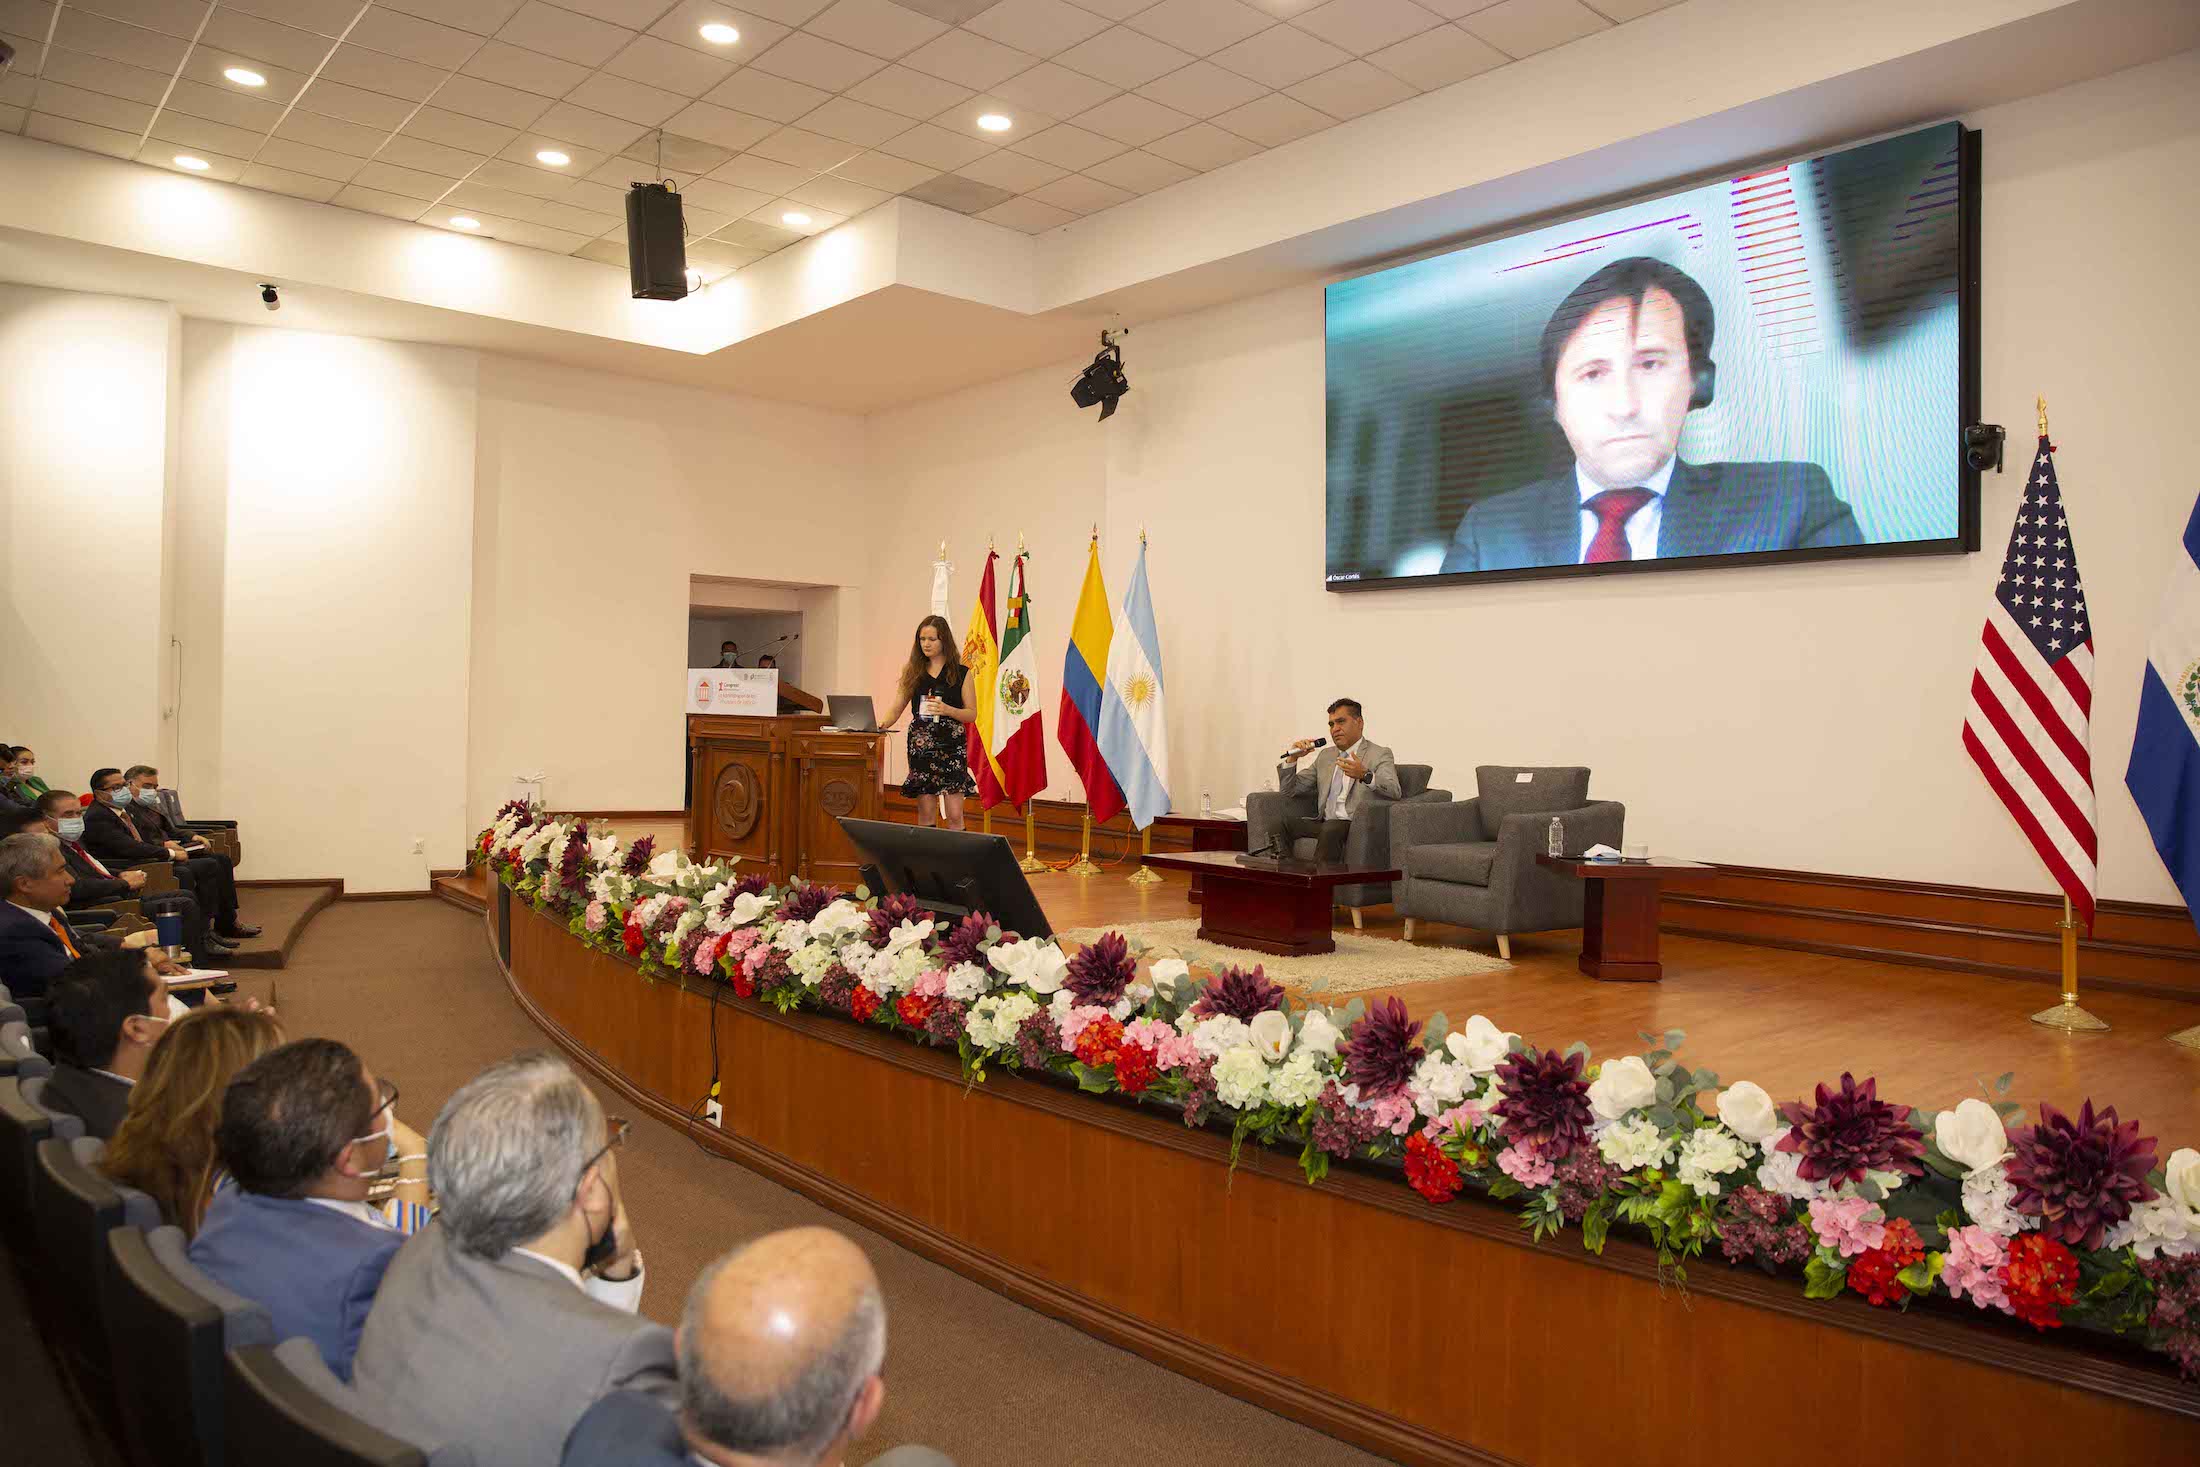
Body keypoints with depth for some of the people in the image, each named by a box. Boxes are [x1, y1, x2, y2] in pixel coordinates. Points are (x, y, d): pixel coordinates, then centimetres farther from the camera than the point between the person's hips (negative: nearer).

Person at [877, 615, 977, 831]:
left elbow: (972, 715, 2)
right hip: (920, 744, 2)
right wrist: (882, 724, -13)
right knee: (926, 813, 3)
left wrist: (947, 710, -16)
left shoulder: (961, 672, 4)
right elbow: (896, 708, 7)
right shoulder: (913, 671, 11)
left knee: (954, 815, -7)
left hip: (952, 744, -2)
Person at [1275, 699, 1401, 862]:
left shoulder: (1380, 755, 2)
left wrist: (1365, 775, -35)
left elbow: (1394, 792, -18)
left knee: (1330, 829, -36)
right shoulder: (1325, 755, 21)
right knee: (1283, 822, -18)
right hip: (1324, 823, 6)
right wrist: (1292, 759, 4)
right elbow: (1289, 790, 21)